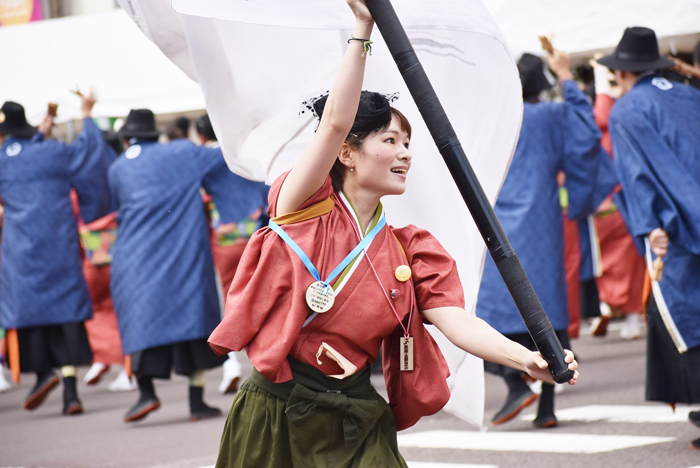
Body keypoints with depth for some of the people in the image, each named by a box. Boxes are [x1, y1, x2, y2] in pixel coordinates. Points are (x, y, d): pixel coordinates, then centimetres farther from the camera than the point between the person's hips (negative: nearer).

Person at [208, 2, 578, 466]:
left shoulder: (412, 250, 8)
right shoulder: (306, 210, -1)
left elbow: (456, 319, -6)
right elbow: (335, 124, -14)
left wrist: (526, 359, -23)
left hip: (357, 427, 3)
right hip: (272, 416, -3)